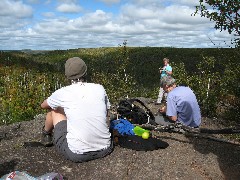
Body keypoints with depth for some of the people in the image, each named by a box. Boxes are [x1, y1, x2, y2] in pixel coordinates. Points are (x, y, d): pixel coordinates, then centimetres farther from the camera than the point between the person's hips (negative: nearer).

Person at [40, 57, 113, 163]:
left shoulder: (63, 93, -6)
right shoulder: (100, 88, -1)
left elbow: (43, 105, 16)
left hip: (76, 155, -2)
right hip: (105, 149, 3)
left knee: (55, 111, 18)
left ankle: (46, 135, 45)